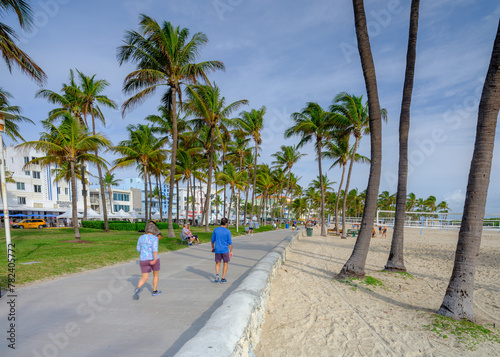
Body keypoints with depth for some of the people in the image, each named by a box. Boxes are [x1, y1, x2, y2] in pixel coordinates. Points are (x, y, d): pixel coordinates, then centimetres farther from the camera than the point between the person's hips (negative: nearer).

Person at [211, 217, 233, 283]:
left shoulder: (215, 230, -1)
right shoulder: (227, 231, -10)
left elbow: (213, 240, 5)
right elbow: (230, 242, -7)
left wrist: (213, 248, 20)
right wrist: (231, 251, 1)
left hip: (217, 250, 3)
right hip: (225, 250, -2)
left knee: (217, 263, 16)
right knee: (225, 264, 13)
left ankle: (217, 275, -8)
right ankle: (223, 278, 13)